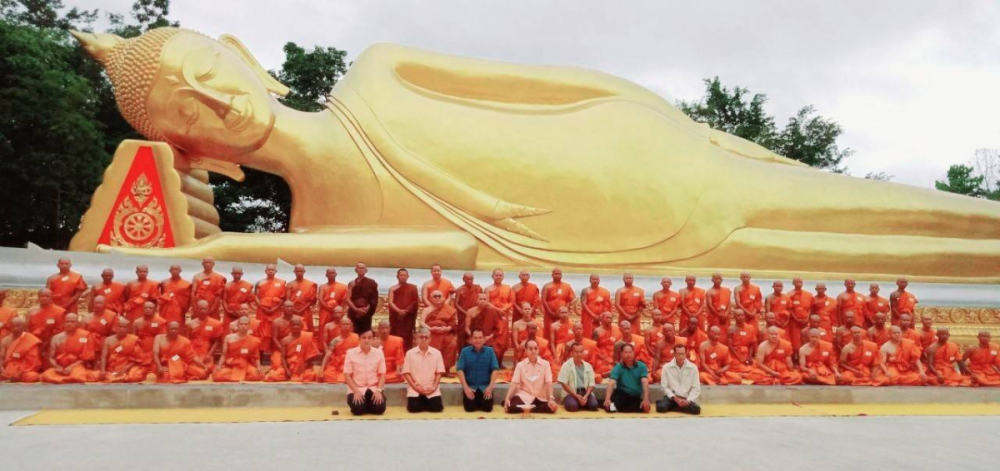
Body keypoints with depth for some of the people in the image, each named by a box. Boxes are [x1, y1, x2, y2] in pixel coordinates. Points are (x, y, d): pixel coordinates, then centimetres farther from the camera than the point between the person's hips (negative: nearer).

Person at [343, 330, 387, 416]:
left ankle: (368, 405, 12)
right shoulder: (351, 353, -3)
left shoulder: (379, 352, 2)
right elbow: (347, 375, -3)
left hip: (374, 388, 2)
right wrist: (356, 391, -15)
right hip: (357, 389, -1)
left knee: (380, 408, -23)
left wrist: (378, 390, -12)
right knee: (358, 409, -28)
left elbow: (382, 374, 3)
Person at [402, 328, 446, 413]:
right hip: (415, 388, 0)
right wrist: (414, 386, -9)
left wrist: (434, 387, -9)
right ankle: (422, 401, 13)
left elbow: (439, 372, 3)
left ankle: (427, 402, 15)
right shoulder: (410, 353, 0)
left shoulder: (436, 353, 1)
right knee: (413, 407, -21)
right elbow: (406, 373, 1)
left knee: (437, 407, -18)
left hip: (431, 388, 1)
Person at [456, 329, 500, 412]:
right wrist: (466, 387, -14)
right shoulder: (465, 351, -2)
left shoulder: (490, 351, -1)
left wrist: (490, 387, -13)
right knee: (469, 407, -16)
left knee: (487, 407, -16)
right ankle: (474, 400, 19)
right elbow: (460, 370, -6)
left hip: (485, 386, 0)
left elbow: (495, 369, -3)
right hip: (470, 386, 0)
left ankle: (482, 401, 20)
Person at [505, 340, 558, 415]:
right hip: (524, 397, -2)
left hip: (541, 397, 2)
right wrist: (507, 399, -19)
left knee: (553, 406, -30)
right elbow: (514, 383, -4)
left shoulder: (545, 364, 0)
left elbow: (549, 383, -7)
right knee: (511, 407, -31)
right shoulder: (520, 365, 2)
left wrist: (551, 399, -23)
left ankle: (528, 408, -15)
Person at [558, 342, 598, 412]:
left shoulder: (588, 366, 11)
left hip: (586, 392, 3)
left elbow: (591, 383, 7)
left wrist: (586, 396, -12)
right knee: (572, 406, -34)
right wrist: (576, 396, -16)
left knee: (594, 405, -27)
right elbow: (564, 384, -7)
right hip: (571, 393, -2)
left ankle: (583, 402, 4)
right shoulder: (566, 365, -1)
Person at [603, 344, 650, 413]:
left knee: (645, 407, -29)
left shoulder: (641, 366, -4)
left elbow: (645, 383, -16)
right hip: (622, 394, -3)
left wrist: (646, 399, -31)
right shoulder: (617, 367, -7)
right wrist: (607, 399, -36)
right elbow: (611, 383, -19)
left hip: (636, 397, 3)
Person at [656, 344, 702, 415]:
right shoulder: (666, 367, -3)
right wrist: (675, 398, -14)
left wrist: (688, 400, -14)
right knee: (661, 407, -34)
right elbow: (665, 387, -2)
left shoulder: (693, 367, 0)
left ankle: (672, 407, -8)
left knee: (696, 409, -29)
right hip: (671, 397, -3)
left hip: (686, 398, 3)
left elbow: (696, 388, 0)